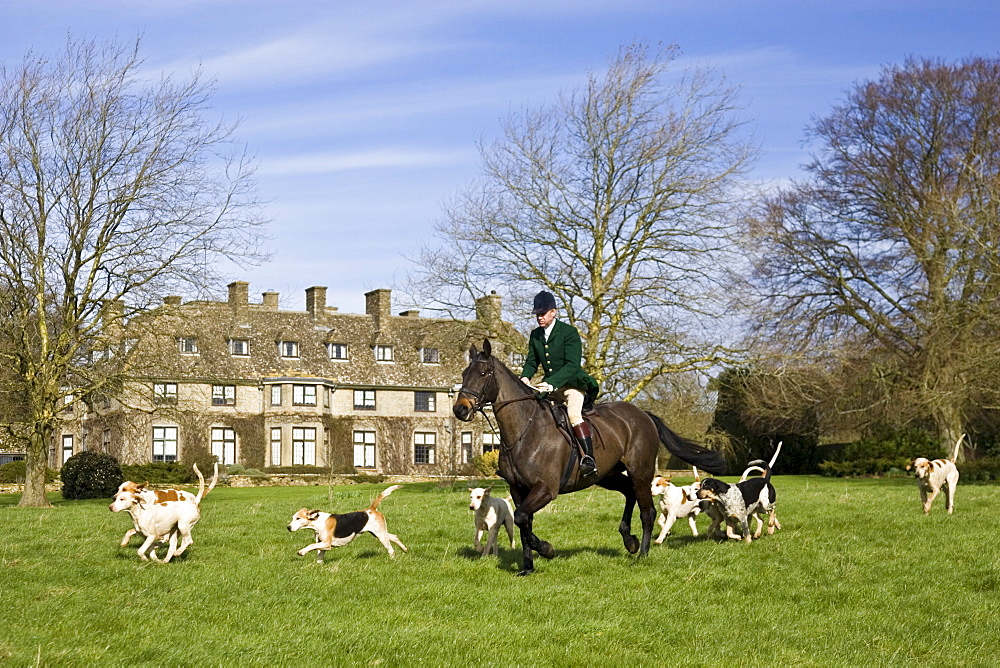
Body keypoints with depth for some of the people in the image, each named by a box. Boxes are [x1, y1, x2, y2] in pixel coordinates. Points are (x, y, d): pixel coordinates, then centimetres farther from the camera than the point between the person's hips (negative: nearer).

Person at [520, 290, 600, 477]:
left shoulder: (569, 332, -12)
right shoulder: (535, 335, 8)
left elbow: (572, 365, -19)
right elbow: (531, 361, 11)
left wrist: (551, 383, -31)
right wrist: (525, 378, -13)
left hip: (573, 383, -7)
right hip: (549, 385, 7)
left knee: (574, 413, -30)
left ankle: (589, 459, -34)